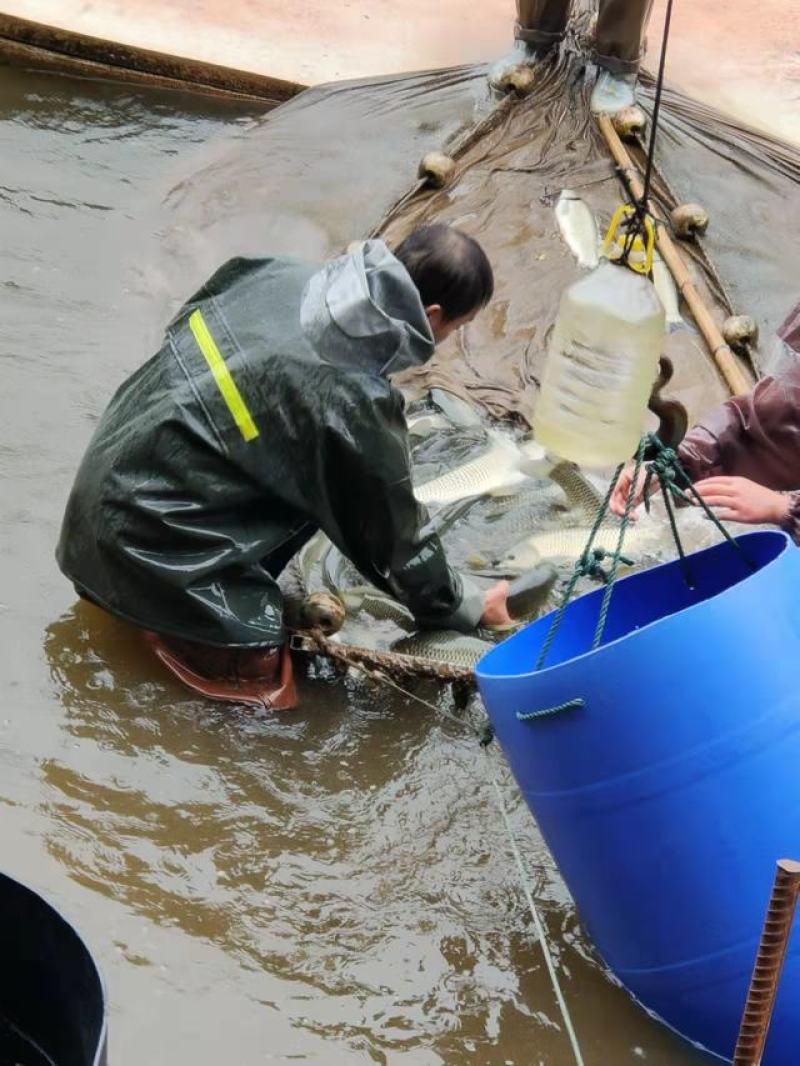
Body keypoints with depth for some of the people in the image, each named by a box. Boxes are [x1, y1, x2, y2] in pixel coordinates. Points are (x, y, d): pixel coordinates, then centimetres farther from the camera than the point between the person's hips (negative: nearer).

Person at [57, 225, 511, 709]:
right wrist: (468, 606, 10)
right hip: (146, 536, -8)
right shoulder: (356, 406, -23)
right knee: (263, 685, -7)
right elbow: (393, 535, -8)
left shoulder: (284, 274, -5)